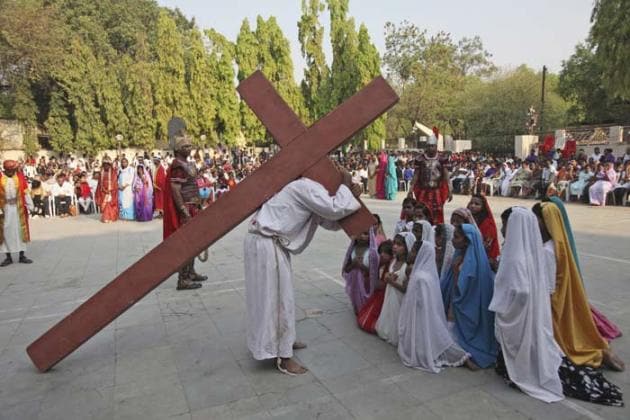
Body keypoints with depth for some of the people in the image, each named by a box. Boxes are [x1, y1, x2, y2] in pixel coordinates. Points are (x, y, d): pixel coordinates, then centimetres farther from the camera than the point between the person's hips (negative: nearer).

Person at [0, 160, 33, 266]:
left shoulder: (20, 177, 0)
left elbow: (25, 192, 1)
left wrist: (30, 206, -1)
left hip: (19, 208, 1)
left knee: (20, 230, 7)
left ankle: (22, 255, 16)